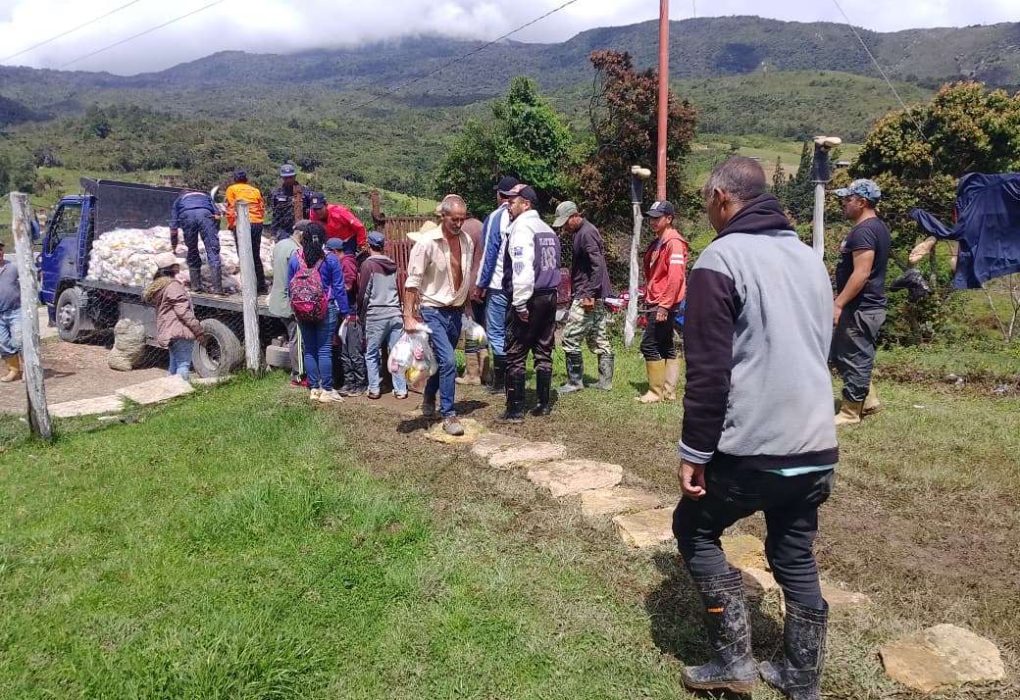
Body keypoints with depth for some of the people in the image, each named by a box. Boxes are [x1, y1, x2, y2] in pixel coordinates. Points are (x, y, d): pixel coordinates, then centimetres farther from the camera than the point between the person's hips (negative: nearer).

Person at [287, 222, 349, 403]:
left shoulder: (295, 259, -3)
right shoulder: (330, 259, -10)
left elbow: (290, 286, 5)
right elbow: (339, 288, -7)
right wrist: (344, 311, 0)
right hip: (326, 310, -2)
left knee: (309, 350, 11)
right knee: (325, 350, 2)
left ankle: (314, 389, 16)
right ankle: (326, 390, 6)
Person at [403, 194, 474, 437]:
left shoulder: (467, 241, 1)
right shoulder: (427, 243, -15)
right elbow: (412, 282, -14)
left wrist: (467, 307, 15)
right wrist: (409, 316, -18)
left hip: (456, 311, 6)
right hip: (433, 310, -6)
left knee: (441, 360, 18)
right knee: (448, 361, -14)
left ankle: (429, 401, 41)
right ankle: (449, 416, -3)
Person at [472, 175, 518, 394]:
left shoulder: (496, 217, -8)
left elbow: (489, 253, -10)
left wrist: (480, 285, -4)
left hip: (499, 286, -6)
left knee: (496, 334, 2)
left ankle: (500, 381, 4)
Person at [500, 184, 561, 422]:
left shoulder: (522, 227, -11)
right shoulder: (548, 230, 16)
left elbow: (522, 270, -21)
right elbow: (554, 266, 16)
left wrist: (520, 304, -20)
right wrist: (551, 294, 16)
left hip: (528, 298, -8)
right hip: (550, 297, 8)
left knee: (515, 356, -2)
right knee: (544, 353, 13)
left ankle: (515, 410, 1)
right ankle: (544, 404, 19)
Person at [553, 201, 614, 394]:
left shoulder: (586, 233, -14)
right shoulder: (583, 232, 17)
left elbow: (598, 265, -23)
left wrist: (589, 295, -23)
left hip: (587, 297, -10)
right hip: (597, 297, 10)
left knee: (570, 339, -5)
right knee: (600, 340, 11)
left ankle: (575, 382, 2)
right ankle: (605, 382, 16)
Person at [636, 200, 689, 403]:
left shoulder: (674, 242, -13)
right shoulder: (657, 243, 17)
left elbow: (675, 277, -21)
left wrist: (664, 306, -23)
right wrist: (649, 302, 18)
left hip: (664, 305, -10)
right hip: (655, 303, 10)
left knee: (649, 345, -8)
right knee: (666, 347, 12)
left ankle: (656, 392, -1)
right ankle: (669, 391, 18)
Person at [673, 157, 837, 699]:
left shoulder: (721, 259, -11)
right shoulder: (809, 257, 13)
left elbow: (708, 371, -17)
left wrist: (695, 452, -10)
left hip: (753, 447, -7)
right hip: (817, 446, 7)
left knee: (694, 529, 14)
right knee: (796, 557, 20)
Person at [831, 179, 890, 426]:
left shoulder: (863, 231, -19)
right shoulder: (878, 227, 14)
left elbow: (861, 273, -26)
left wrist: (838, 304, -23)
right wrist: (842, 300, 24)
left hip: (861, 308, -11)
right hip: (868, 305, 11)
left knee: (854, 359, 0)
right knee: (841, 354, 19)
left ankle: (850, 413, 10)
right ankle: (868, 400, 27)